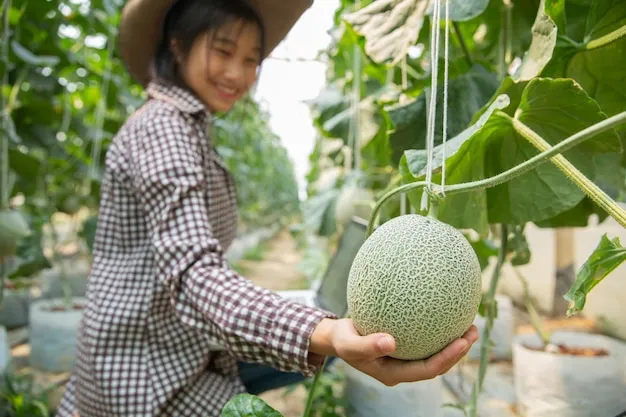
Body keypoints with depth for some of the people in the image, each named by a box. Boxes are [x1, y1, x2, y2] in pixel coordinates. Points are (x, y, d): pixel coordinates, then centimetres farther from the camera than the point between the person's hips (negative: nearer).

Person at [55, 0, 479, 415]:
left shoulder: (185, 128, 11)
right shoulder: (161, 127, -20)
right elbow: (192, 276, -35)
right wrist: (325, 337, -49)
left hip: (176, 355, 9)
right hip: (148, 377, -9)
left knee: (308, 353, 16)